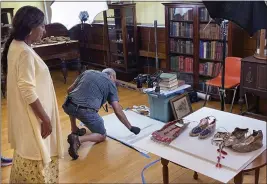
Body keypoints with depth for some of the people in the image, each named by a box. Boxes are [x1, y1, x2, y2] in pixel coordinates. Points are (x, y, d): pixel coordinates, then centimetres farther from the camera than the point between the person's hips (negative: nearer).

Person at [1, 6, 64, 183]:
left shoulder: (16, 45, 5)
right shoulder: (24, 52, -26)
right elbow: (29, 92, -27)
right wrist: (46, 119, -19)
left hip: (24, 113, 10)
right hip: (32, 116, -10)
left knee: (26, 152, 25)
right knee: (36, 157, 6)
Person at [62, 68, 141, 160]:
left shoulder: (88, 72, 23)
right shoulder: (110, 84, 13)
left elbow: (69, 90, 25)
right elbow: (118, 111, 6)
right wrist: (130, 128, 15)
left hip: (67, 106, 5)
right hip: (86, 111, -5)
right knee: (102, 136, 17)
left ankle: (75, 131, 32)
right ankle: (78, 139, -7)